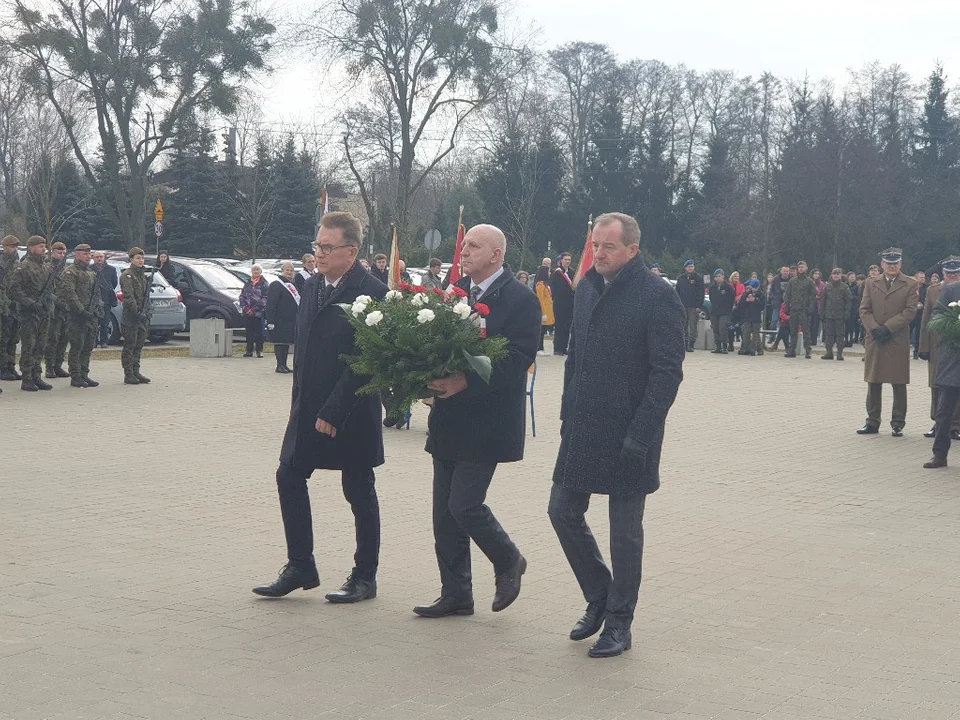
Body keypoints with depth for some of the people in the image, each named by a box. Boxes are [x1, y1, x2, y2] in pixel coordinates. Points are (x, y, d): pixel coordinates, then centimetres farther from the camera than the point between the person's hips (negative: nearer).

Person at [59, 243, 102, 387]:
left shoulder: (92, 272, 18)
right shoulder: (70, 272, -7)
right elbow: (69, 294, -16)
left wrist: (99, 310, 12)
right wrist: (82, 311, -20)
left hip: (92, 316, 8)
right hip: (77, 316, -8)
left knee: (88, 348, 9)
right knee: (77, 347, -5)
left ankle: (84, 375, 16)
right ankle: (75, 378, -2)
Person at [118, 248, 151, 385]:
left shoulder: (143, 276, 18)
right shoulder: (127, 276, -8)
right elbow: (128, 296, -17)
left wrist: (147, 313, 15)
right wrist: (137, 312, -22)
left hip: (141, 315, 8)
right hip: (131, 316, -8)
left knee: (138, 346, 10)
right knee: (130, 346, -5)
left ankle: (136, 373, 16)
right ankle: (128, 375, -3)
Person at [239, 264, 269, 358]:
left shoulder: (264, 284, 0)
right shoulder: (247, 283, 15)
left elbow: (265, 298, -7)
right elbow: (242, 296, 13)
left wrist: (255, 309, -13)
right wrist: (245, 307, -4)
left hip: (259, 312, -4)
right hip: (247, 312, 4)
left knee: (259, 332, -2)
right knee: (249, 332, 6)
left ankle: (259, 351, 4)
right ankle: (249, 350, 11)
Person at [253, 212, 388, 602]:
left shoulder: (371, 292, -15)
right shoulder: (312, 286, 9)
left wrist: (333, 412, -19)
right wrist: (300, 402, 9)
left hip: (350, 413, -7)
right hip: (308, 408, 7)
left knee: (359, 491, 4)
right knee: (289, 478, 6)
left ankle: (365, 577, 17)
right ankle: (300, 568, 18)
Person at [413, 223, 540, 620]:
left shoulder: (521, 300, -10)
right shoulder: (455, 292, 10)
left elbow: (516, 363, -18)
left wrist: (466, 382, -27)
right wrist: (431, 378, -9)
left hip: (486, 422, -7)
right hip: (448, 420, 7)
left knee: (464, 505, -9)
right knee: (444, 511, 9)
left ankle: (509, 561, 19)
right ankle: (455, 594, 20)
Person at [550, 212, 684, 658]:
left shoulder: (657, 298, -13)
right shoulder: (587, 290, 9)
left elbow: (667, 373, -16)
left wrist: (640, 435, -20)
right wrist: (568, 416, 10)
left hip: (627, 435, -7)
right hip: (582, 430, 7)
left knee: (624, 533, 4)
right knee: (563, 512, 10)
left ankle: (618, 622, 19)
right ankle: (599, 598, 30)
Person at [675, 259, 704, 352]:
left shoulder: (698, 278, 1)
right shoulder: (681, 278, 11)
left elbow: (701, 293, -3)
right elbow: (677, 292, 13)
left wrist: (699, 306, -10)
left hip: (694, 306, -4)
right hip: (683, 306, 4)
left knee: (693, 327, -4)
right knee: (683, 326, 5)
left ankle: (691, 344, 0)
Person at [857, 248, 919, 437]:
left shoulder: (911, 285, 3)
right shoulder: (871, 283, 11)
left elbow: (910, 311, -6)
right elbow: (864, 310, 6)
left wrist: (888, 328, -14)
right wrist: (874, 329, -10)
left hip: (898, 341, -3)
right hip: (874, 340, 3)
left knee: (899, 384, 0)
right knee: (873, 382, 6)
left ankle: (898, 424, 6)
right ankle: (872, 423, 13)